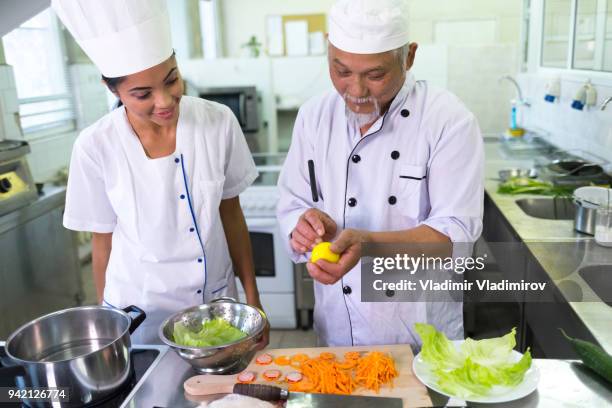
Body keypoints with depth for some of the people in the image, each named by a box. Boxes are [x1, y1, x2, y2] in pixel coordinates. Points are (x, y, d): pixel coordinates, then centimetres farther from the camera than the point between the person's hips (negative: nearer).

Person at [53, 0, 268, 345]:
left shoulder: (219, 122, -14)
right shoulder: (96, 147, -17)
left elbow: (231, 215, -3)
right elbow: (104, 240, -3)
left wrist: (253, 301, 2)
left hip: (217, 301, 2)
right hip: (139, 315, -1)